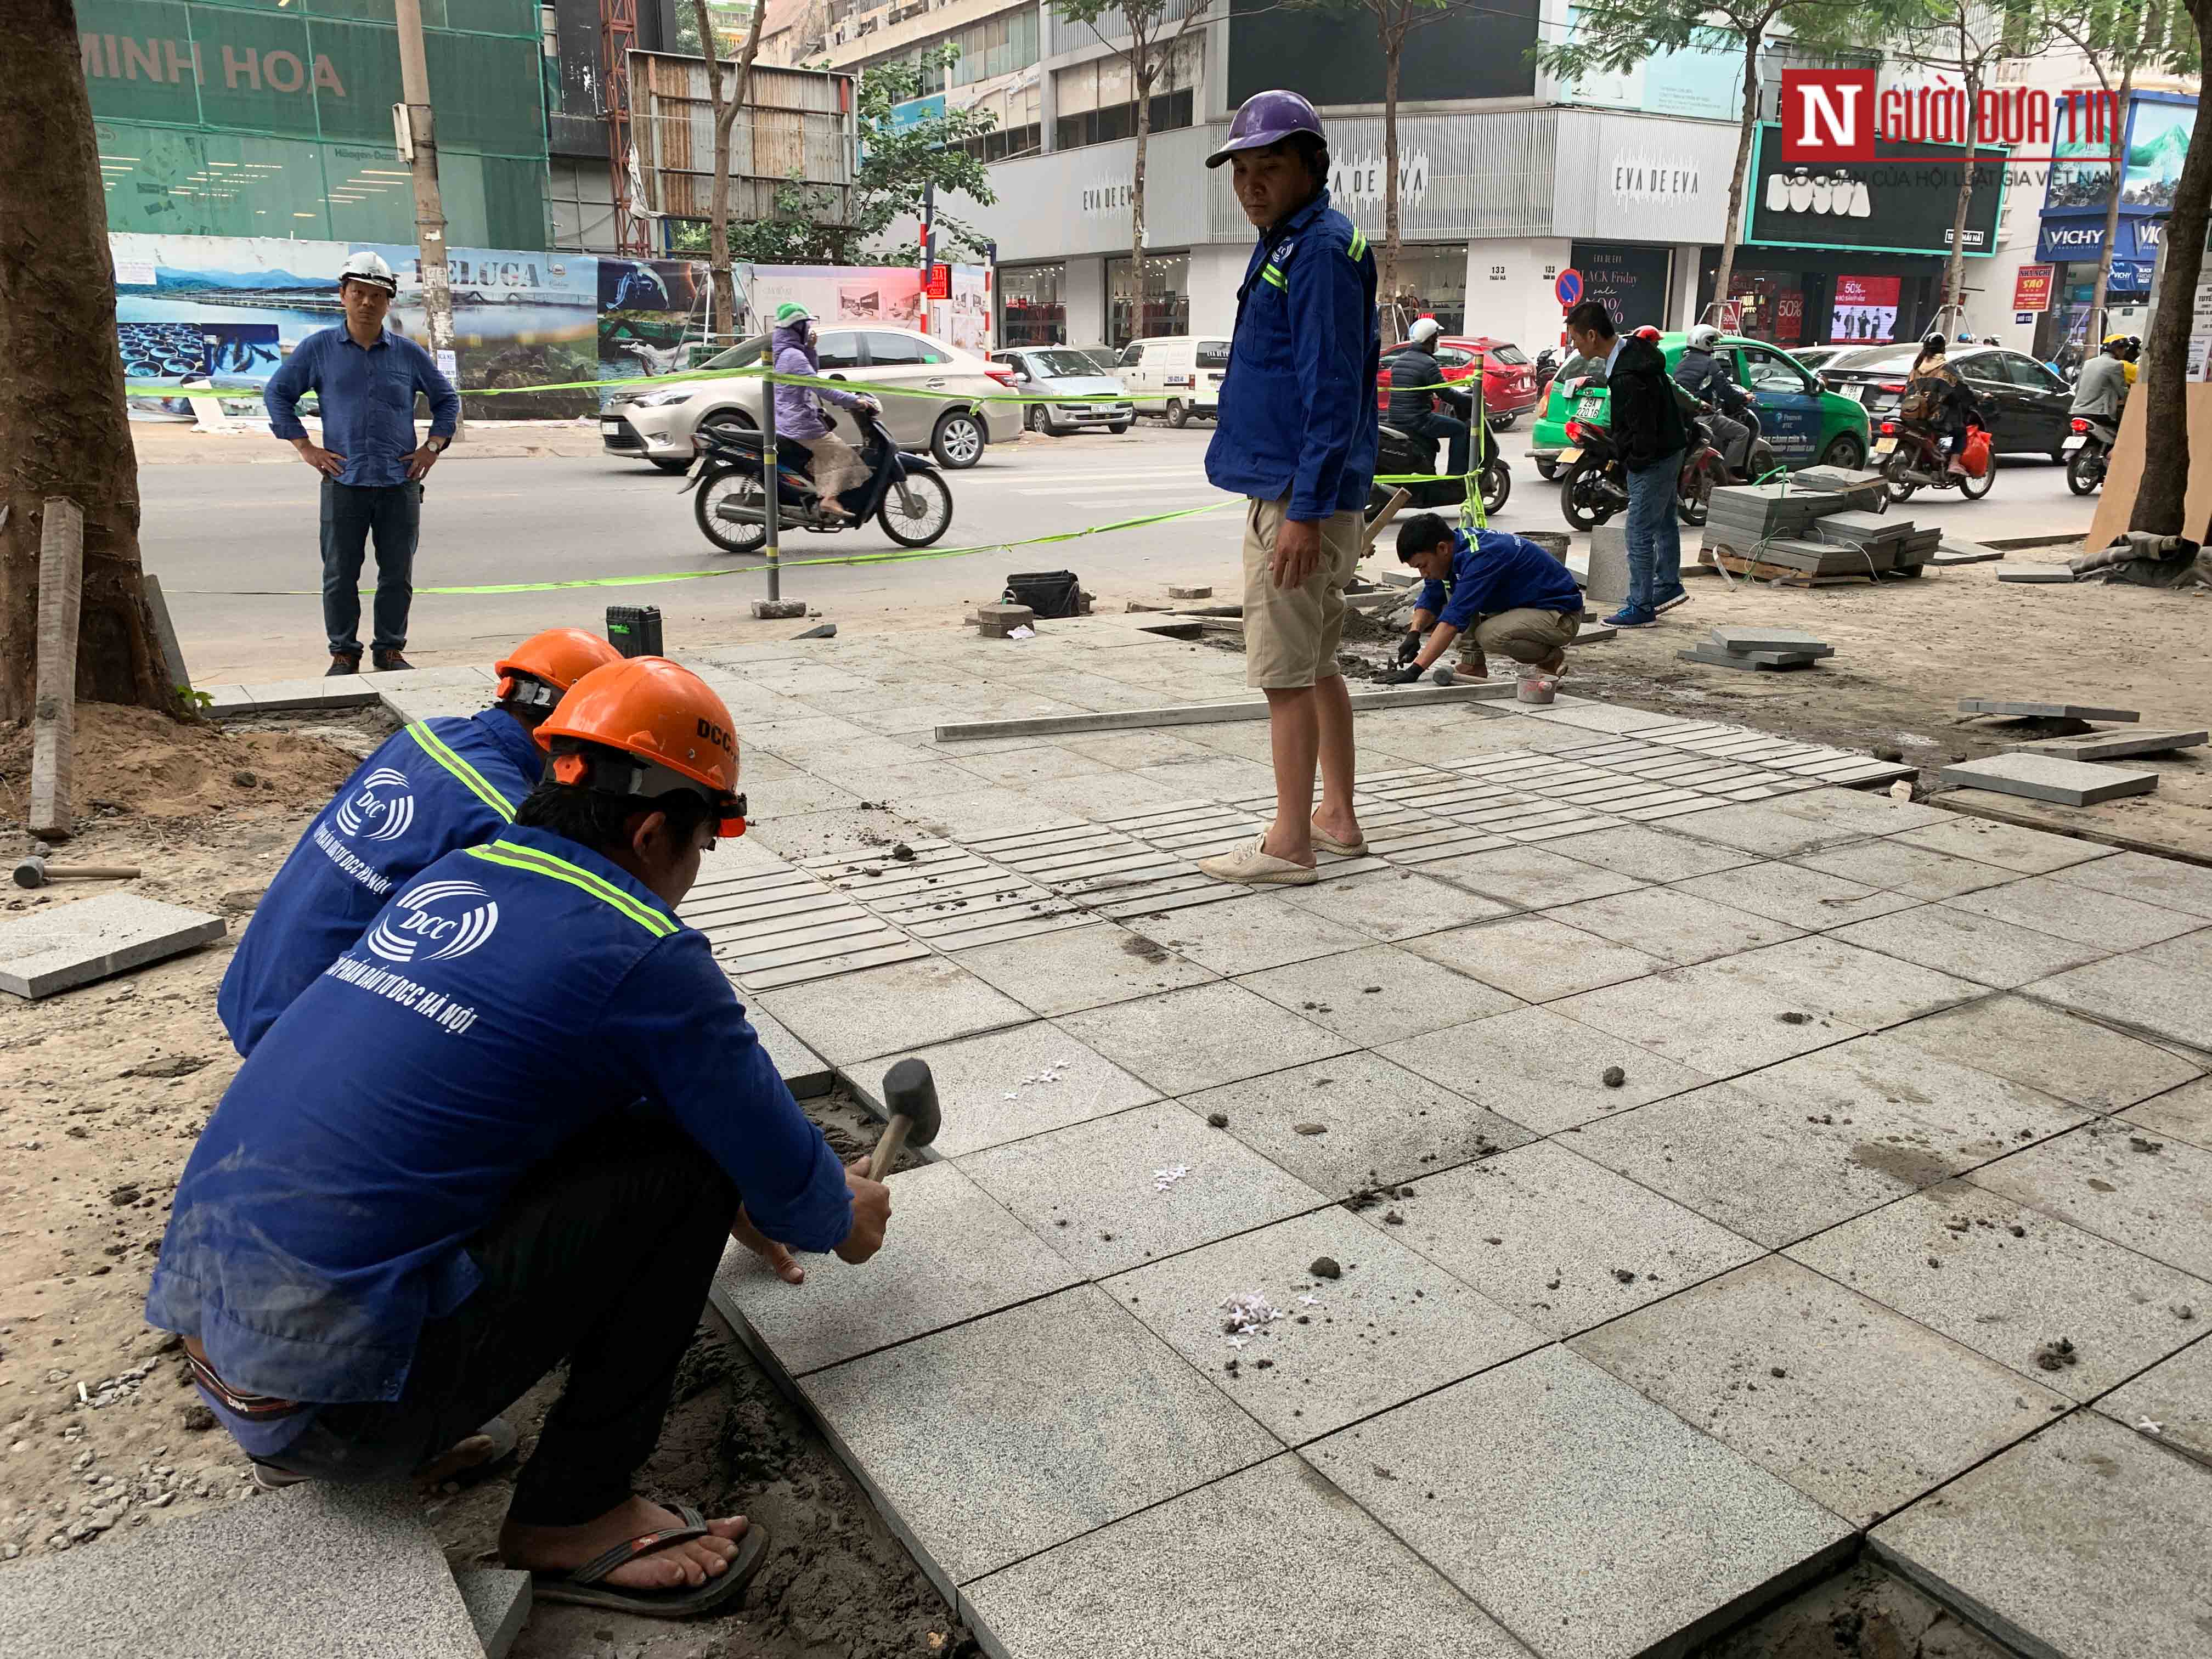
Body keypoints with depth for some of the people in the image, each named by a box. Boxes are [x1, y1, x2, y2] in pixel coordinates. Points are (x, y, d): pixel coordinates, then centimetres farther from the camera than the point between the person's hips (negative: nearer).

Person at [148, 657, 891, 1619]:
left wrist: (729, 1211, 35)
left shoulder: (449, 879, 12)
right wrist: (849, 1220, 22)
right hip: (334, 1402, -8)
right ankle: (570, 1520, 4)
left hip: (200, 1328, 8)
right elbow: (792, 1191, -4)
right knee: (689, 1155, -4)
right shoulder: (647, 957, -12)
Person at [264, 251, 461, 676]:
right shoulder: (319, 348, 5)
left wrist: (433, 447, 7)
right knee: (340, 575, 2)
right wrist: (306, 447, 3)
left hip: (400, 483, 1)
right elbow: (277, 392, 11)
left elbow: (447, 399, 19)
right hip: (344, 482, -1)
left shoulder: (408, 353, 9)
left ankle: (390, 650, 16)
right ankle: (344, 653, 12)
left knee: (397, 575, 5)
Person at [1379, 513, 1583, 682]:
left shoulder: (1482, 557, -31)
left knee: (1489, 635, -32)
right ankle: (1472, 664, 0)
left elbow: (1453, 619, -36)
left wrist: (1416, 669, -39)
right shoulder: (1454, 547, -4)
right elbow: (1430, 599, 5)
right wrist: (1414, 633, -15)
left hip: (1562, 613, -9)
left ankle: (1551, 657, -6)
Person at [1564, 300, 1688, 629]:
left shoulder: (1628, 378, -31)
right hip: (1668, 451, 11)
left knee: (1640, 535, -3)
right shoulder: (1633, 351, 1)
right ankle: (1668, 586, 38)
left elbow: (1643, 435, -27)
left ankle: (1640, 607, 4)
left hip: (1652, 461, -11)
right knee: (1663, 523, 22)